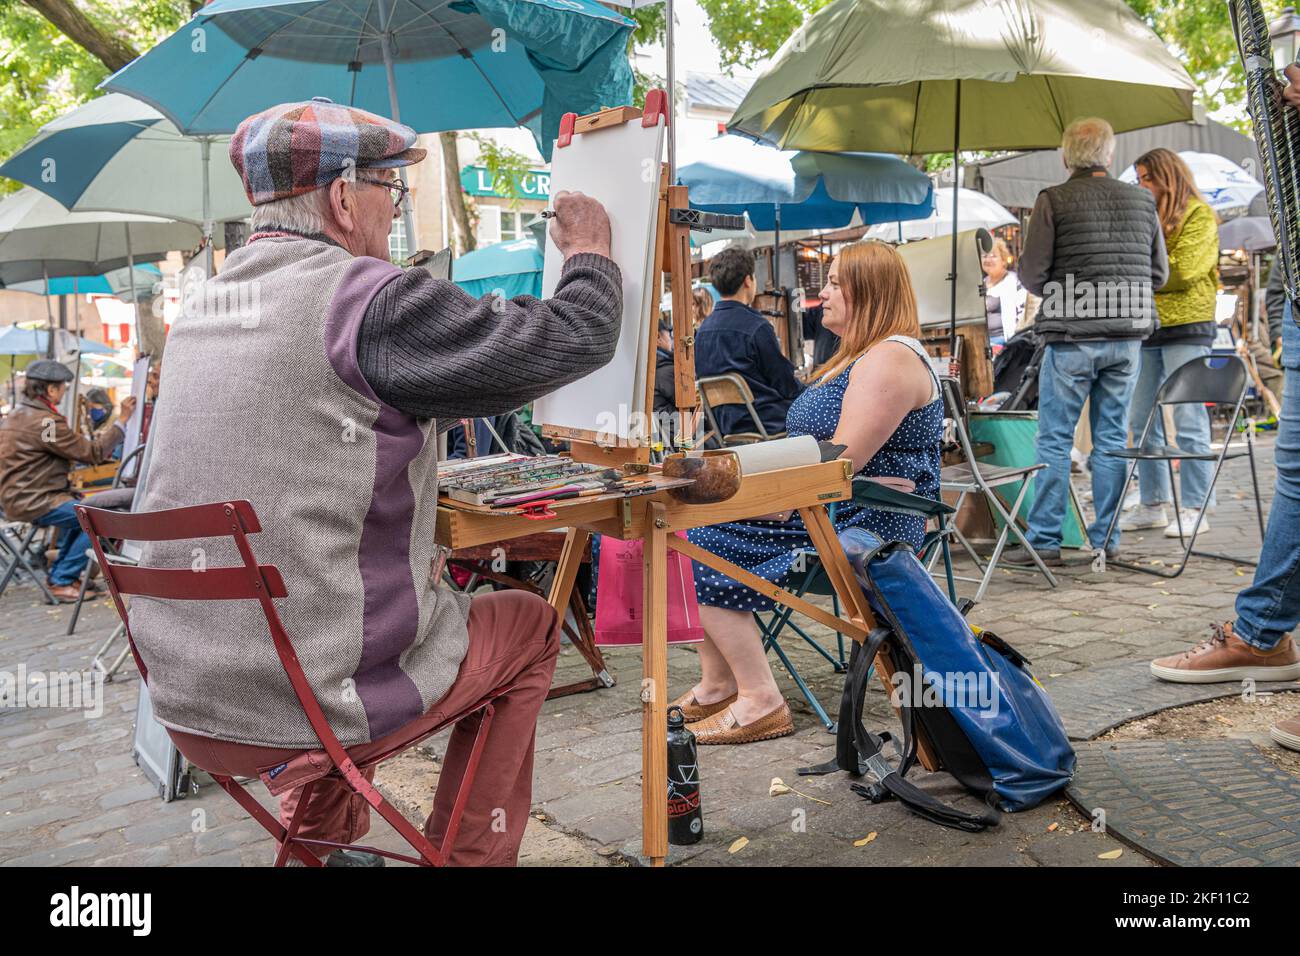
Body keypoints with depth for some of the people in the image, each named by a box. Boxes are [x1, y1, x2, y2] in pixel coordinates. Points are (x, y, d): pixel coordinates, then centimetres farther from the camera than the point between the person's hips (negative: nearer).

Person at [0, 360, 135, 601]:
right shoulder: (44, 421, -20)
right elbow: (93, 453, -17)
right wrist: (122, 420, -13)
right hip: (31, 503, -11)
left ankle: (60, 573, 28)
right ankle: (61, 581, -4)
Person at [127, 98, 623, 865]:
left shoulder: (205, 310, 7)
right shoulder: (371, 299, -17)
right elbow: (578, 338, -13)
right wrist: (590, 249, 7)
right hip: (321, 707, -7)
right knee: (529, 625, 16)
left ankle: (325, 825, 42)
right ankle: (473, 853, 24)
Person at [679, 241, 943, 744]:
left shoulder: (890, 359, -15)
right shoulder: (856, 355, 21)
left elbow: (842, 461, -23)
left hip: (865, 527, -11)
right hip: (825, 512, 11)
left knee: (711, 550, -16)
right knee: (700, 520, 0)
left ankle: (760, 702, -10)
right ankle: (716, 684, 3)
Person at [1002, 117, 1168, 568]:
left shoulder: (1053, 200, -5)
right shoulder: (1142, 200, 8)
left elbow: (1031, 272, -8)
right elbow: (1159, 274, 11)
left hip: (1071, 336, -4)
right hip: (1127, 335, 4)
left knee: (1054, 441, 2)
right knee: (1112, 439, 10)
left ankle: (1044, 541, 3)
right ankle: (1106, 539, 15)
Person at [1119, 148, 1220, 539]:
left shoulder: (1199, 216, -1)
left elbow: (1182, 269, -13)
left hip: (1186, 326, -7)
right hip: (1145, 328, 7)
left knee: (1189, 420, -5)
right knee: (1142, 420, 7)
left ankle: (1194, 509, 0)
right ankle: (1153, 505, 16)